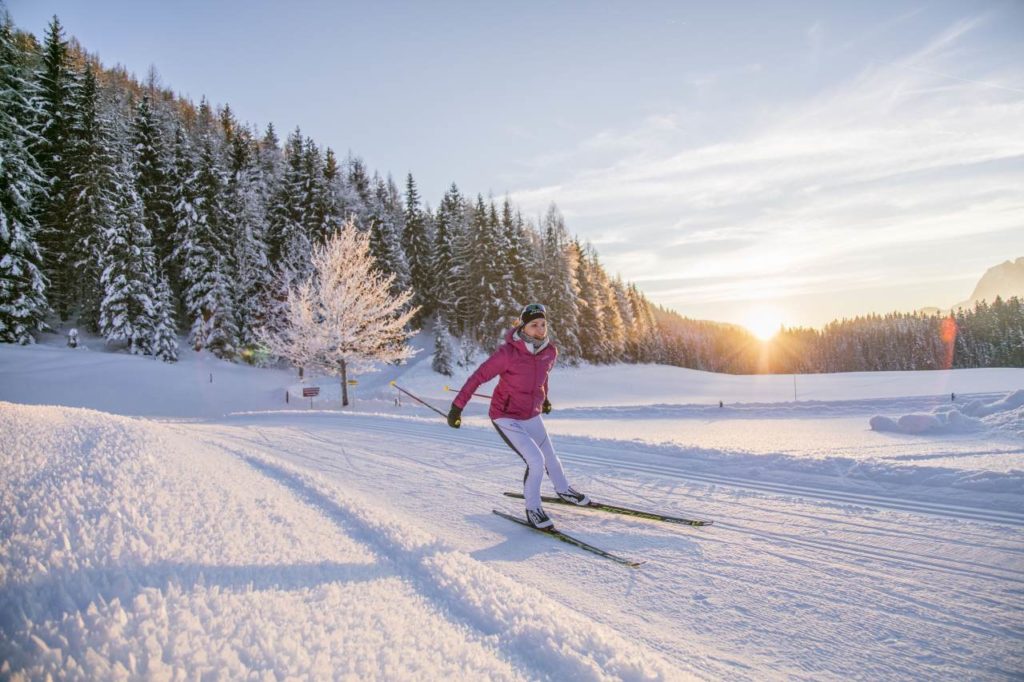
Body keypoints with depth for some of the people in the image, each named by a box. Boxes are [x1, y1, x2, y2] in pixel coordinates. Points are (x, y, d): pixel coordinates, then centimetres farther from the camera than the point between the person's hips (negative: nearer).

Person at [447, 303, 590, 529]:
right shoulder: (507, 352, -27)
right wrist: (457, 406, -17)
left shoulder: (550, 352, -9)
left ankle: (564, 490, 48)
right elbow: (478, 377, -19)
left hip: (532, 416, 6)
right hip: (506, 417, -6)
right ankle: (532, 508, 9)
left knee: (550, 457, 19)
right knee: (536, 461, -15)